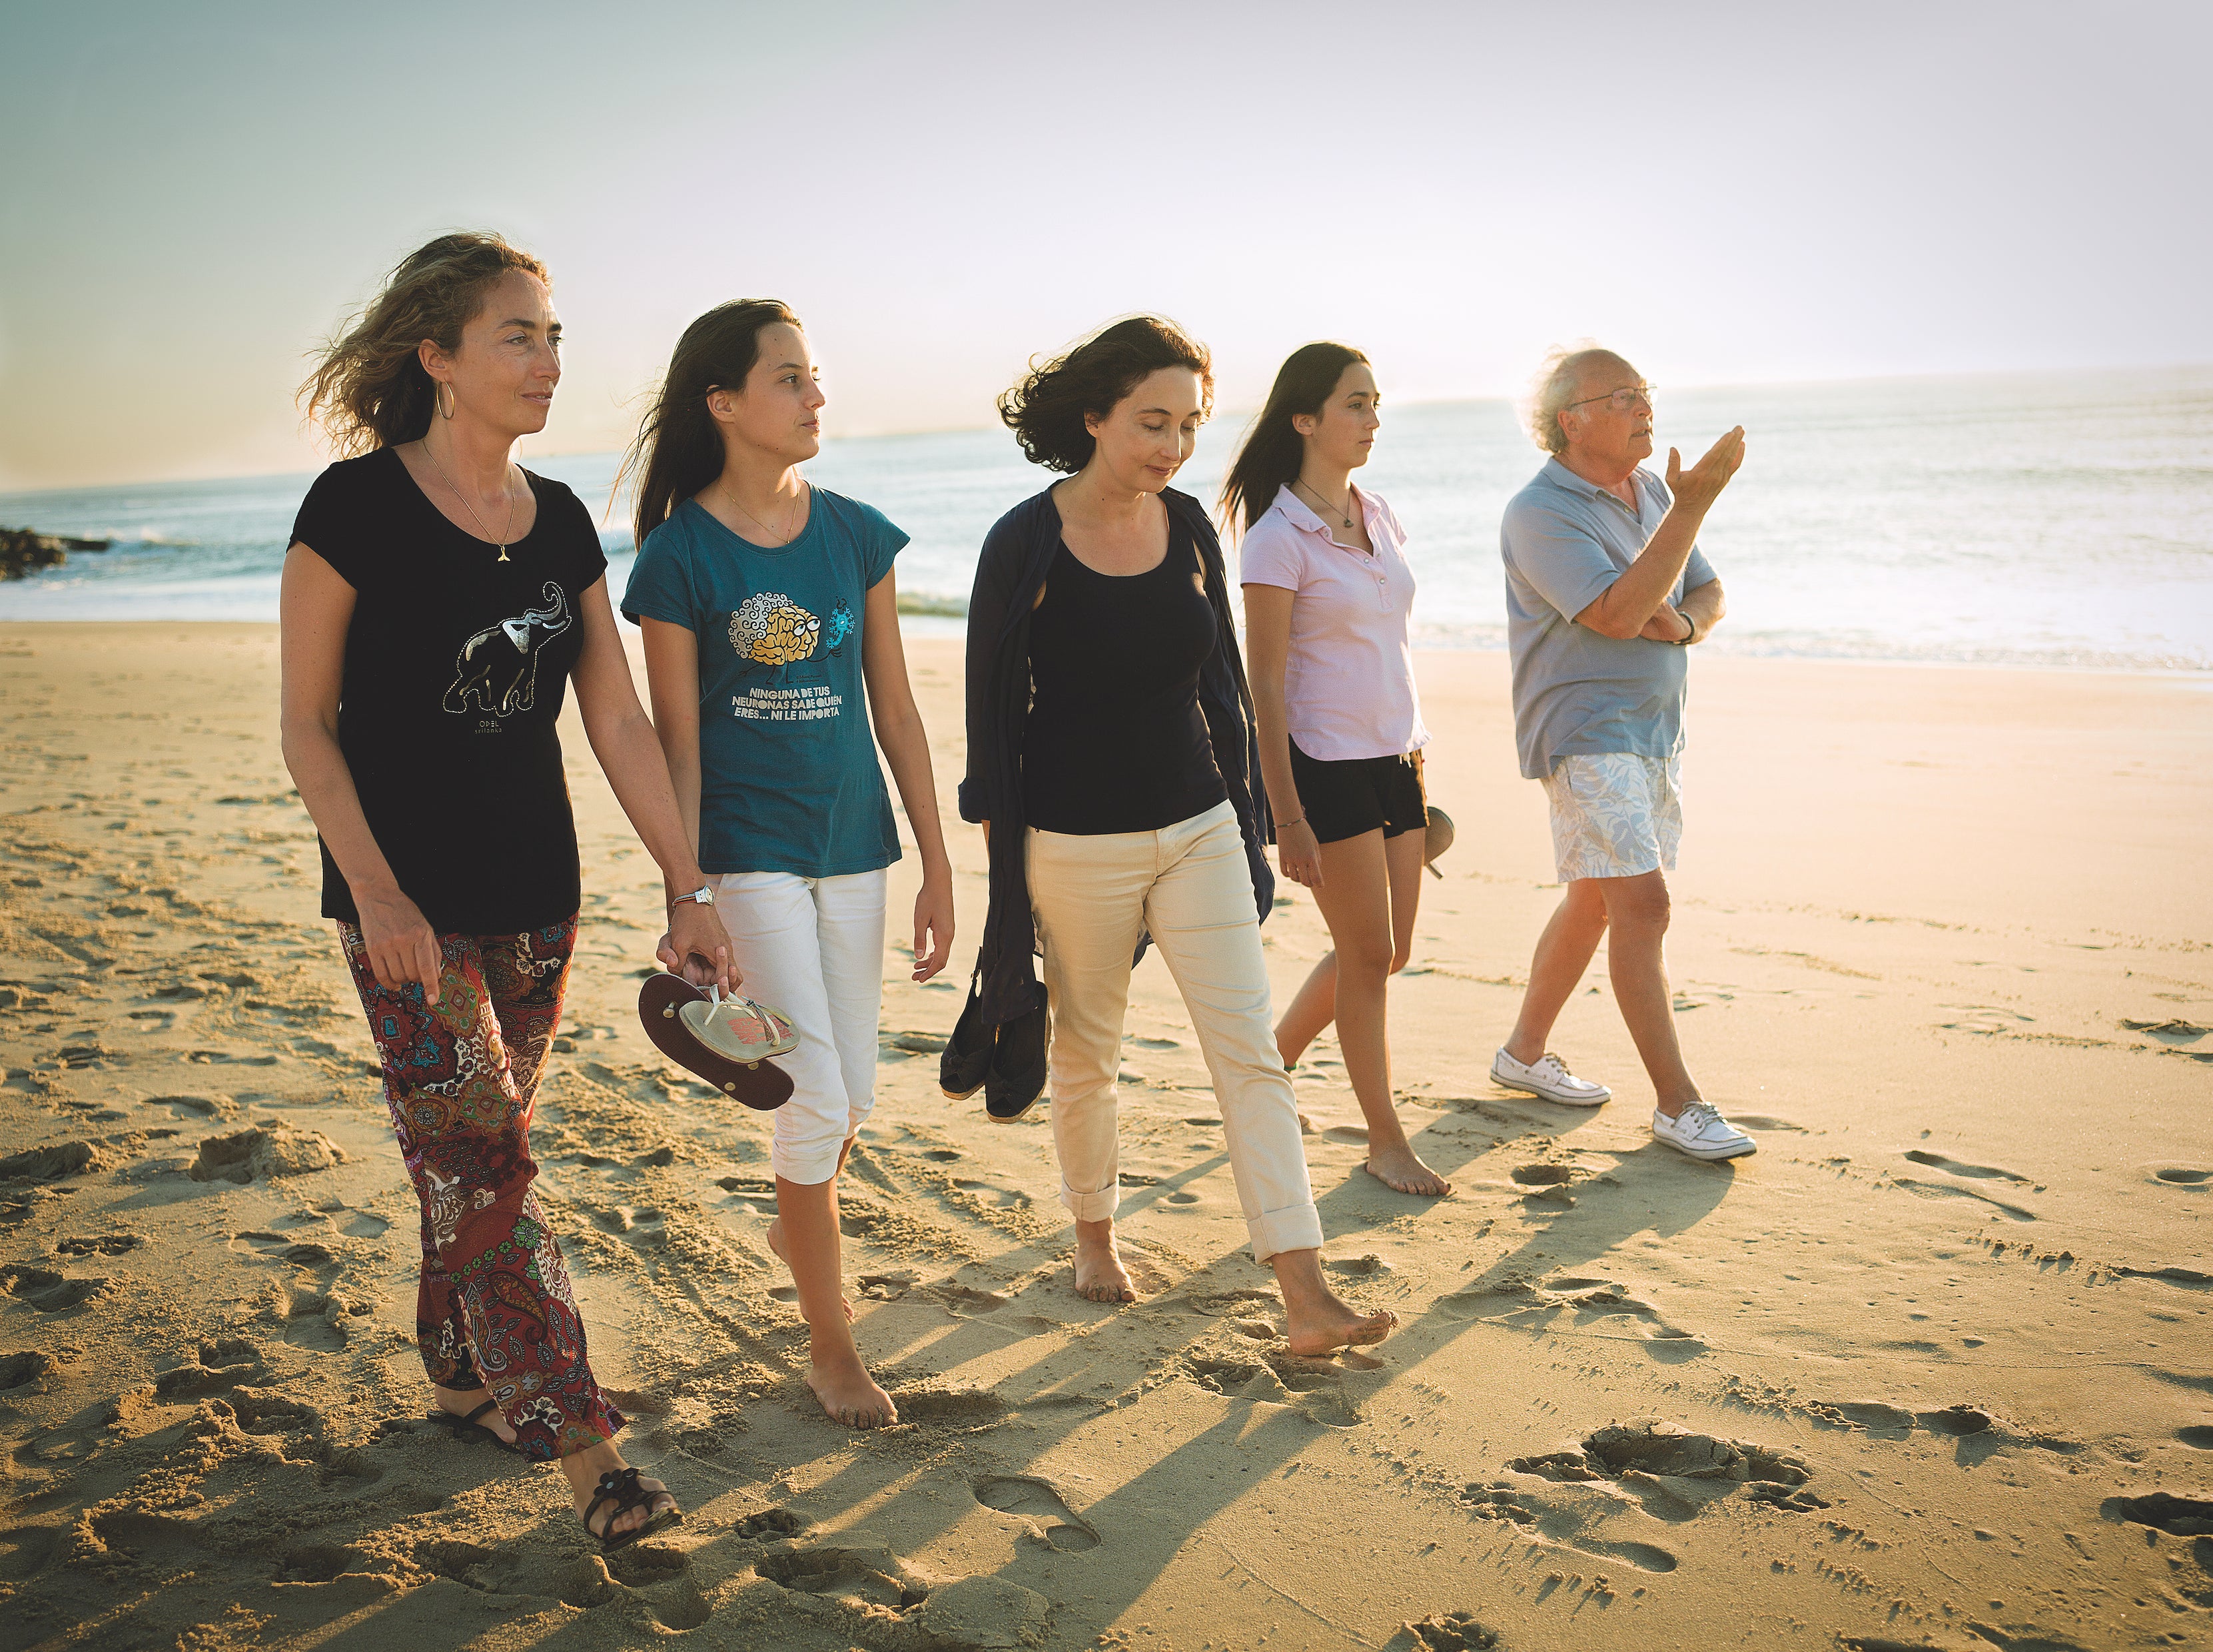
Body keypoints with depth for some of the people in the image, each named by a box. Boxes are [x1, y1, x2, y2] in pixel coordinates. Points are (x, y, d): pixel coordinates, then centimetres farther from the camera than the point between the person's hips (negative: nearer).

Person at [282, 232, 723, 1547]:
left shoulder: (561, 522, 5)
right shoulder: (358, 505, -11)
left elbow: (620, 721, 6)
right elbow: (308, 720, -8)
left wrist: (688, 891, 3)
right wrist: (376, 890, -16)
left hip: (537, 896, 5)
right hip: (409, 903, -5)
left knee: (476, 1153, 14)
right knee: (486, 1167, -6)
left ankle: (461, 1375, 32)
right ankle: (579, 1443, -1)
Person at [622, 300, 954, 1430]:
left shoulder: (856, 534, 3)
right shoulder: (679, 555, -9)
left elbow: (895, 710, 7)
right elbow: (678, 744, -8)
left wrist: (938, 867, 7)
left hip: (853, 842, 5)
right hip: (749, 849, -5)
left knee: (854, 1095, 13)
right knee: (815, 1093, -7)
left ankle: (795, 1222, 46)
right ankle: (832, 1345, 12)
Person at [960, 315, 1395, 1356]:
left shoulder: (1189, 528, 3)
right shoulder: (1026, 545, -11)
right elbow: (992, 710, -6)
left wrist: (1243, 815, 13)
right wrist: (1000, 858, -5)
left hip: (1198, 829, 4)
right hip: (1074, 842, -3)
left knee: (1250, 1053, -3)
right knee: (1086, 1056, 12)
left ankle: (1307, 1296, -3)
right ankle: (1093, 1235, 37)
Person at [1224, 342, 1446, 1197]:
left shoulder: (1378, 518, 9)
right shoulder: (1278, 539, -13)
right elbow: (1267, 685, -13)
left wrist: (1414, 758, 16)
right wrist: (1288, 819, -15)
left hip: (1394, 758, 7)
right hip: (1327, 765, -7)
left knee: (1387, 952, 12)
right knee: (1369, 954, 1)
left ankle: (1271, 1063, 32)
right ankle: (1385, 1139, 16)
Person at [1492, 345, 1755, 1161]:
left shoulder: (1651, 490, 11)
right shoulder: (1541, 512, -15)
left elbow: (1710, 595, 13)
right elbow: (1617, 613, -27)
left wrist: (1681, 621, -11)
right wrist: (1692, 507, -28)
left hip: (1656, 728, 9)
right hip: (1585, 733, -8)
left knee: (1596, 901, 15)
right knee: (1643, 904, -13)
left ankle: (1525, 1051, 31)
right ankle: (1677, 1102, -7)